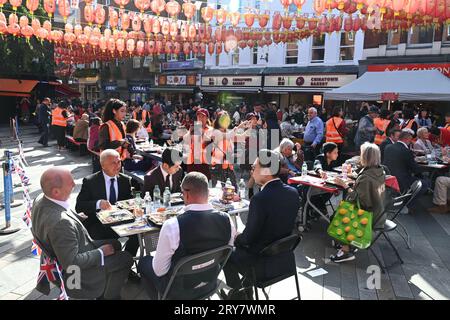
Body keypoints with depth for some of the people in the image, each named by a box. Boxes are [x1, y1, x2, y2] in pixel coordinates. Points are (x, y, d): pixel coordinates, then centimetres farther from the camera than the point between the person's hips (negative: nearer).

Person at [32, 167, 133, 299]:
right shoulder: (60, 223, -40)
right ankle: (110, 296, 28)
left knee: (115, 244, 20)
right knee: (126, 258, 5)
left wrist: (77, 217, -3)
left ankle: (106, 290, 34)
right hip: (76, 274, -9)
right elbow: (71, 263, -31)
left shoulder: (41, 200, -12)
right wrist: (101, 252, -19)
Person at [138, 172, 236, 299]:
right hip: (211, 284, 5)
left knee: (144, 262, 22)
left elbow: (159, 271, -19)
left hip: (179, 290, -4)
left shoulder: (172, 226, -32)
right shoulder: (226, 220, -18)